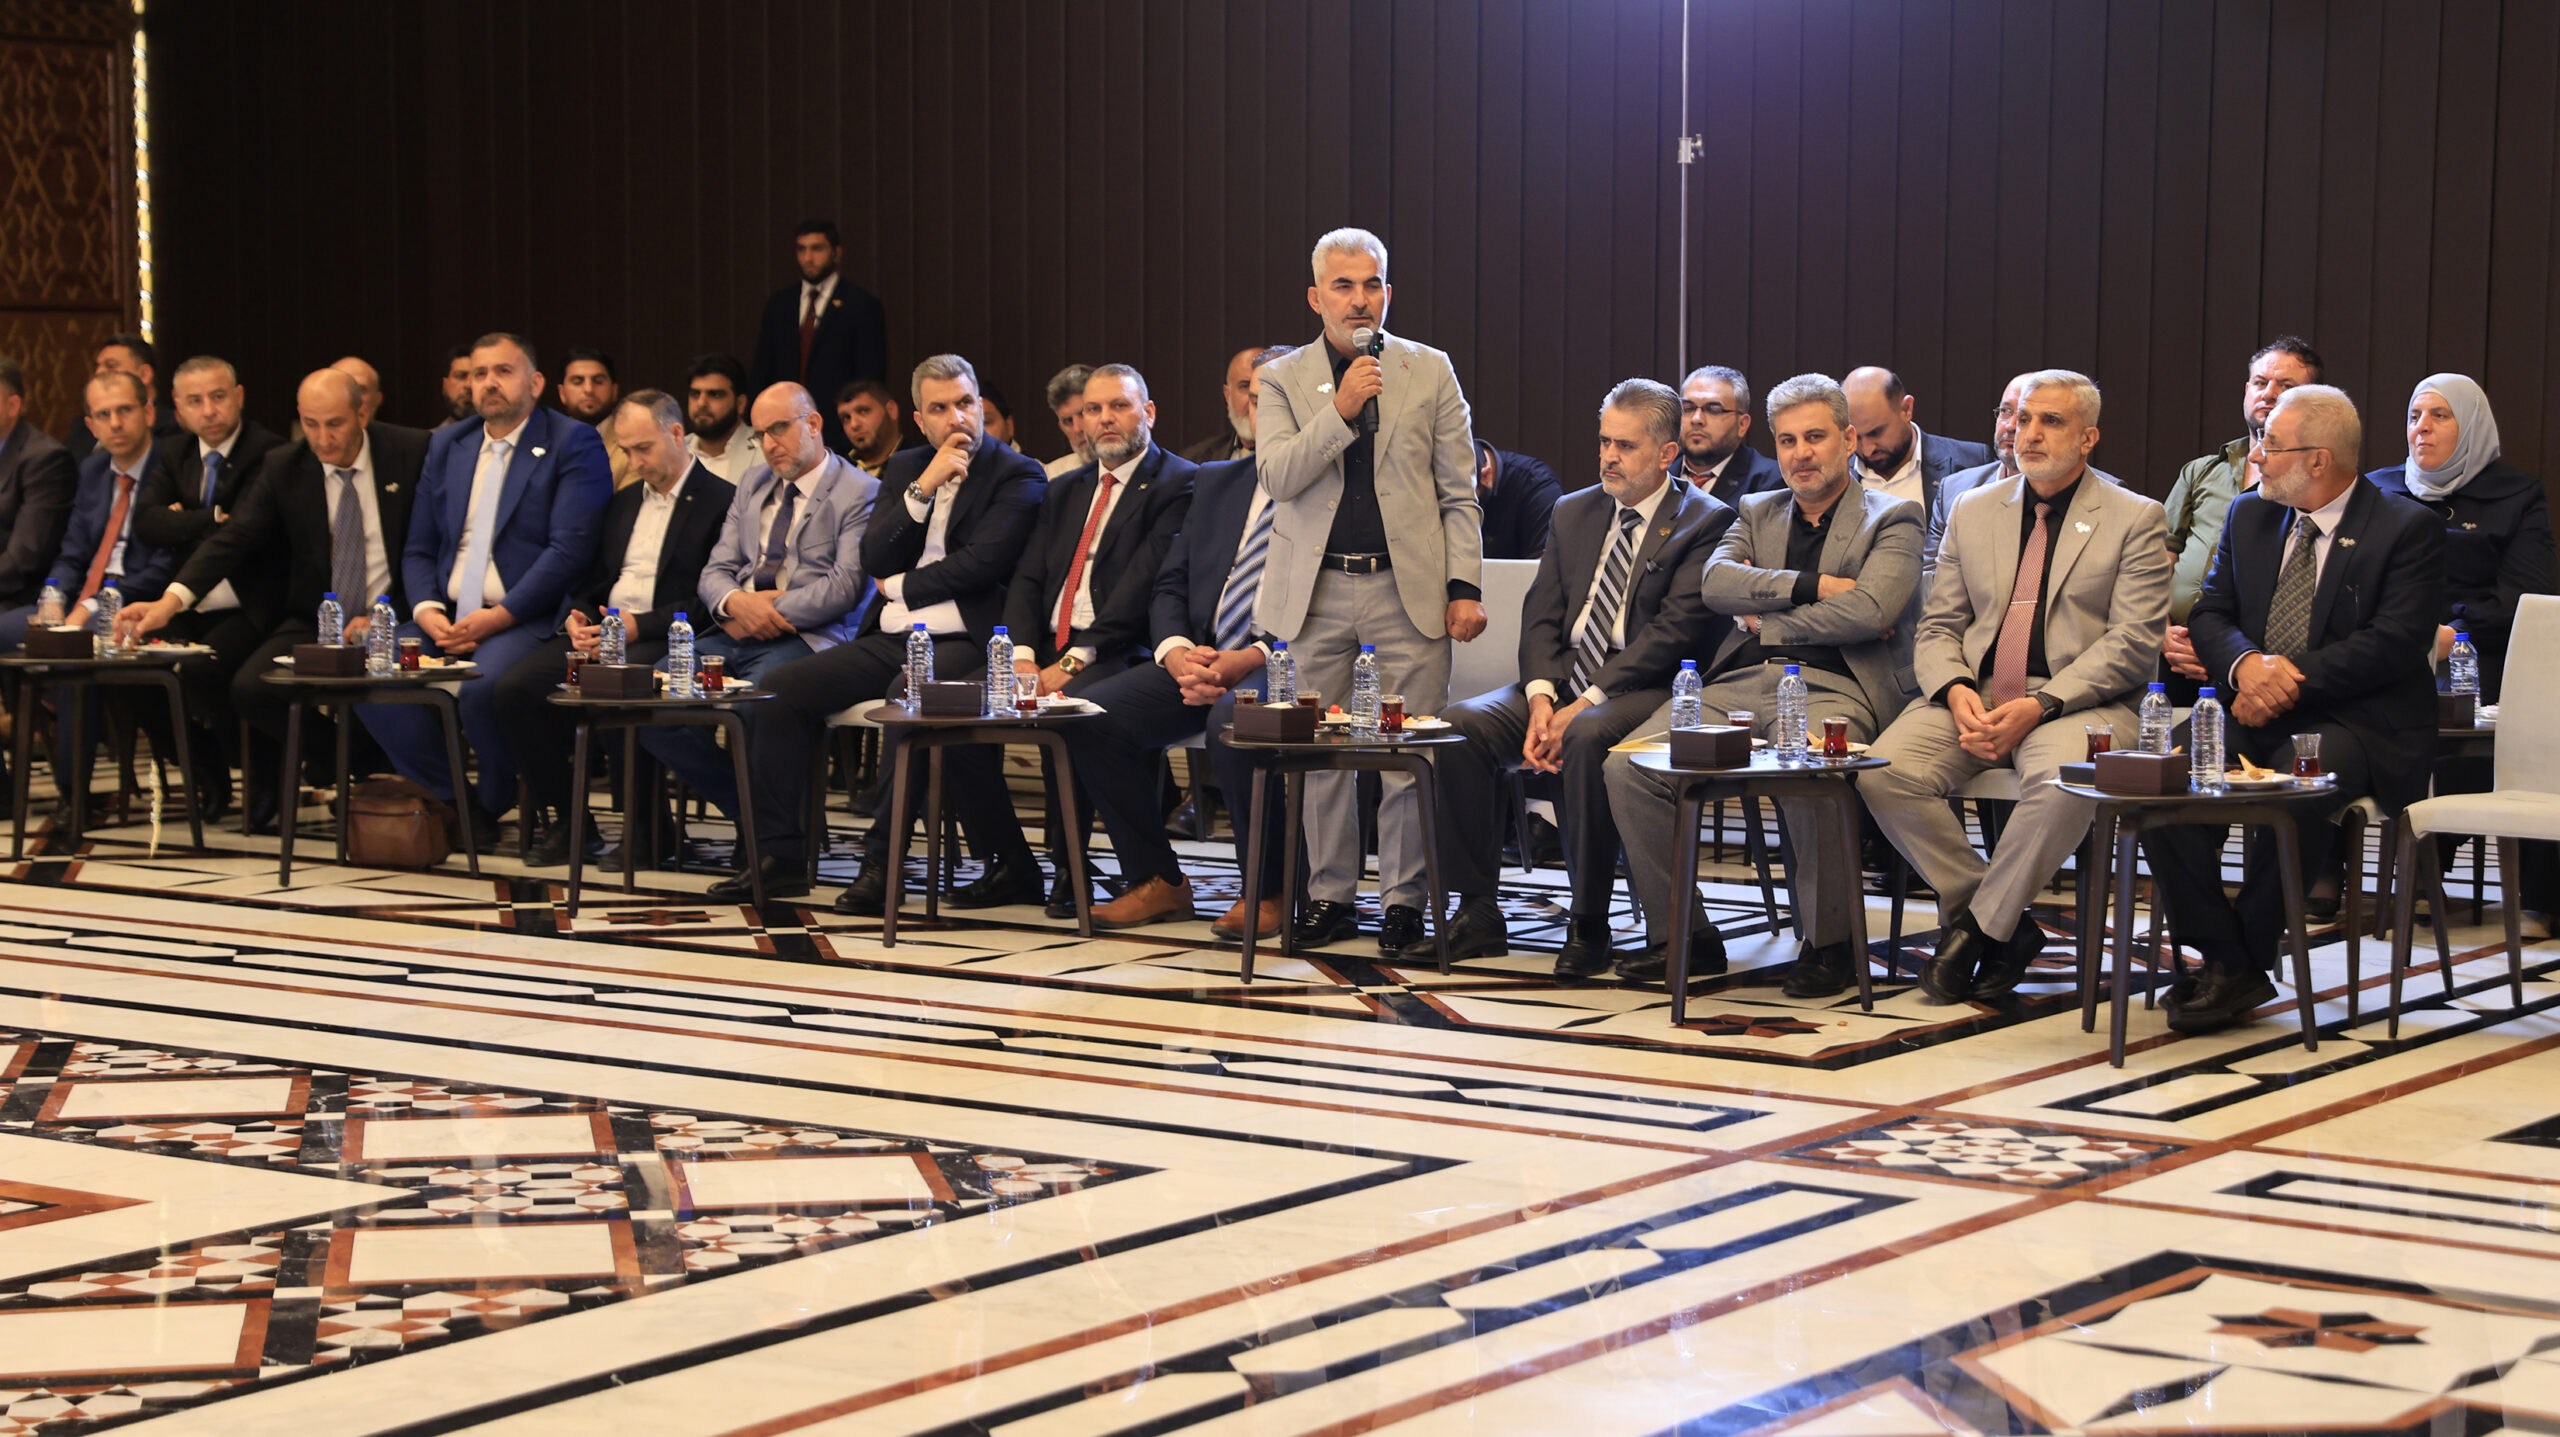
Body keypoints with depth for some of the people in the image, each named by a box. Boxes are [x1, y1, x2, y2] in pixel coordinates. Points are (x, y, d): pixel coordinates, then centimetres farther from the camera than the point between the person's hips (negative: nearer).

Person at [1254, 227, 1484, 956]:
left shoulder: (1430, 371, 6)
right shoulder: (1283, 381, 7)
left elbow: (1459, 492, 5)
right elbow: (1276, 477, -8)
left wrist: (1464, 586, -3)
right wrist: (1340, 409, -18)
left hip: (1409, 587, -1)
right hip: (1316, 592, 1)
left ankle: (1403, 898, 8)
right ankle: (1330, 895, 18)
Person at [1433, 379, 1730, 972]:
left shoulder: (1704, 523, -3)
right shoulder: (1573, 512, 18)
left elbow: (1674, 631, -13)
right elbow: (1541, 615, 11)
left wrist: (1584, 705, -20)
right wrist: (1541, 698, -10)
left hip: (1641, 693, -6)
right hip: (1561, 679, 6)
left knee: (1587, 739, -38)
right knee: (1458, 725, -19)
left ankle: (1589, 925, -24)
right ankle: (1478, 913, -12)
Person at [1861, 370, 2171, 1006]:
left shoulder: (2135, 519, 5)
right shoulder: (1972, 511, 18)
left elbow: (2133, 643, -4)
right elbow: (1937, 626, 15)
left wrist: (2040, 705, -18)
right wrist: (1957, 692, -9)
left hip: (2077, 702, -4)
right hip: (1975, 697, 4)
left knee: (2062, 783, -38)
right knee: (1884, 772, -24)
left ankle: (1980, 923, -15)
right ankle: (2007, 925, -12)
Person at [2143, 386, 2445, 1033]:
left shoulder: (2407, 529, -3)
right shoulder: (2249, 516, 15)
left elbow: (2395, 642, -13)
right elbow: (2208, 615, 11)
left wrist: (2292, 680, -19)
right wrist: (2246, 663, -13)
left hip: (2355, 723, -5)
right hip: (2255, 714, 5)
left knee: (2296, 795, -37)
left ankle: (2244, 960, -17)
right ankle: (2224, 961, -15)